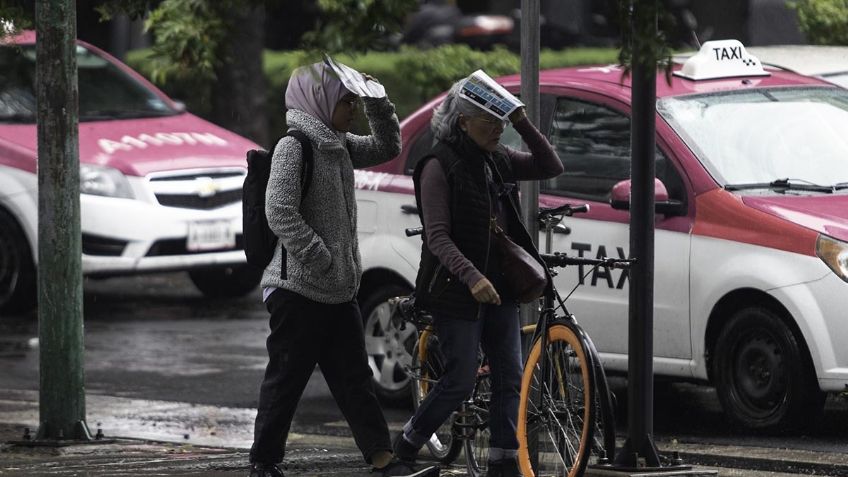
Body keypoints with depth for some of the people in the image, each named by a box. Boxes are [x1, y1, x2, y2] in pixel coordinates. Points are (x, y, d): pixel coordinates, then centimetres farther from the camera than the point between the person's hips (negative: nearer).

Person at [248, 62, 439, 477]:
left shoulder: (340, 146, 13)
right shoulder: (294, 147, -13)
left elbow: (387, 147, 26)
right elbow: (280, 213, -22)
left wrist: (376, 103, 10)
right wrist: (322, 260, -24)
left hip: (338, 291, 9)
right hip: (298, 289, -9)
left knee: (355, 380, 4)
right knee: (286, 381, -2)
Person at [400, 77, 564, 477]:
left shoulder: (498, 160, 9)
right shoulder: (440, 166, -13)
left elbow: (551, 167, 5)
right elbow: (438, 237, -19)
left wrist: (523, 125, -6)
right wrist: (472, 278, -31)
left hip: (499, 286, 7)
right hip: (457, 291, -7)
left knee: (510, 377, 3)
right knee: (461, 380, -6)